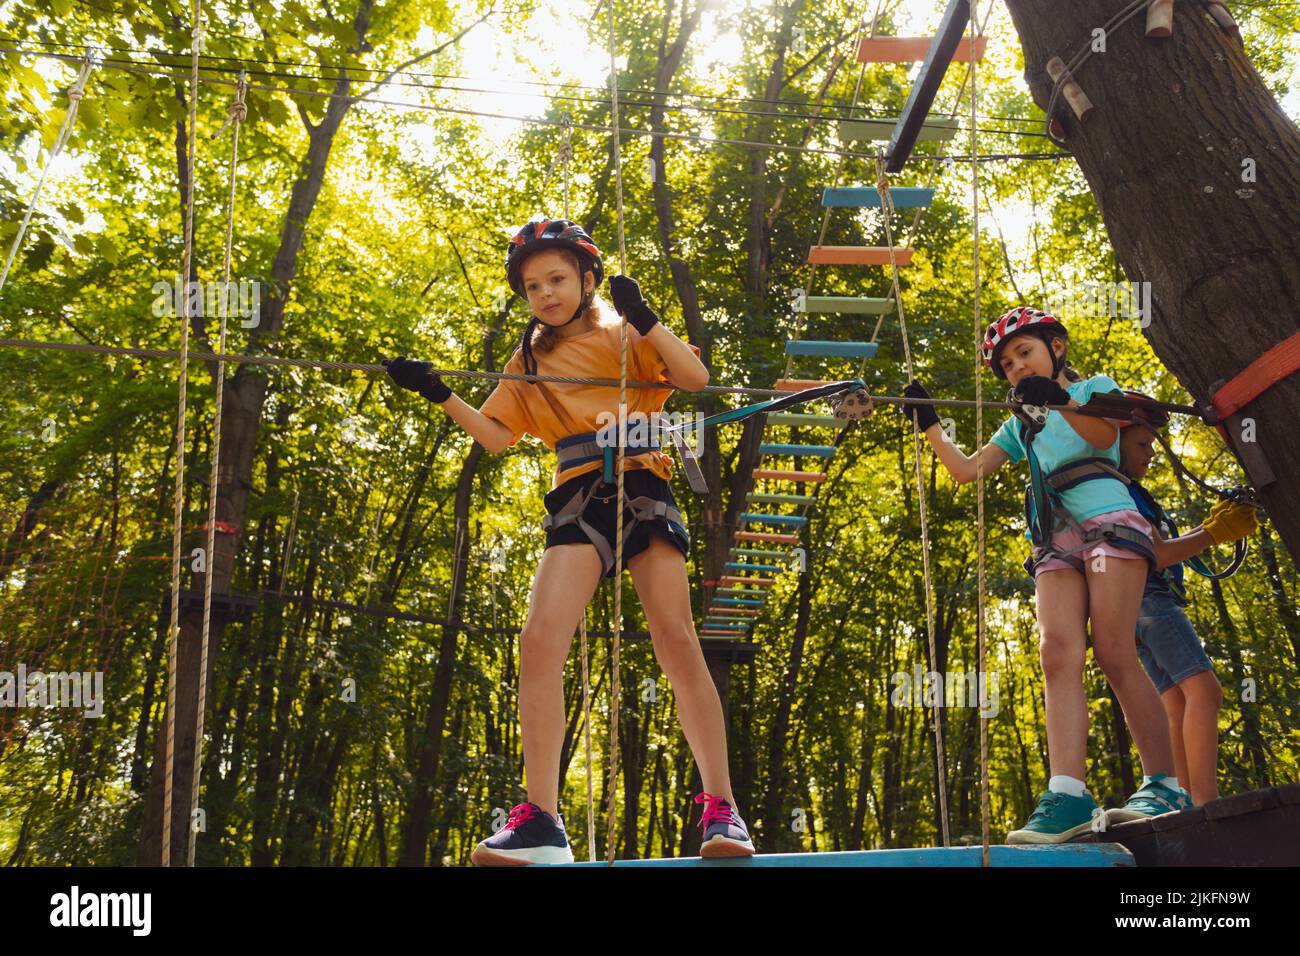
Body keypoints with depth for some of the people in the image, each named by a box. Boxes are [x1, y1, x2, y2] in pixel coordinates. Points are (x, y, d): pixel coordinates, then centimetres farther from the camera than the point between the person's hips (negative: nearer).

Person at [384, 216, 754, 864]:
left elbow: (696, 378, -1)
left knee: (676, 644, -13)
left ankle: (722, 809, -6)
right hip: (577, 500, 3)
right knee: (540, 641, -15)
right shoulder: (529, 360, 22)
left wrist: (643, 319, -10)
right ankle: (541, 821, -11)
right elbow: (496, 436, 16)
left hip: (642, 489, -3)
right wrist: (440, 395, 5)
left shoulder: (622, 332, 12)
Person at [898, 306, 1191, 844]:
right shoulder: (1019, 426, 28)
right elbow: (966, 470, 20)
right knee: (1058, 653, -16)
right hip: (1055, 538, 4)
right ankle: (1068, 793, -28)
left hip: (1108, 520, -4)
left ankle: (1164, 786, -11)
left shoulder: (1096, 388, 15)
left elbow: (1104, 435, -7)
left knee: (1113, 654, -17)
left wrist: (1061, 401, -24)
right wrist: (928, 426, 9)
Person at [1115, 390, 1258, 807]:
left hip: (1152, 606, 11)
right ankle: (1206, 804, -33)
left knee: (1178, 707, 1)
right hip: (1147, 598, -11)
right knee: (1203, 689, -23)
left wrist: (1215, 525, 16)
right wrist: (1214, 533, -11)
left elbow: (1160, 549, 24)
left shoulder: (1129, 492, 26)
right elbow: (1157, 554, -15)